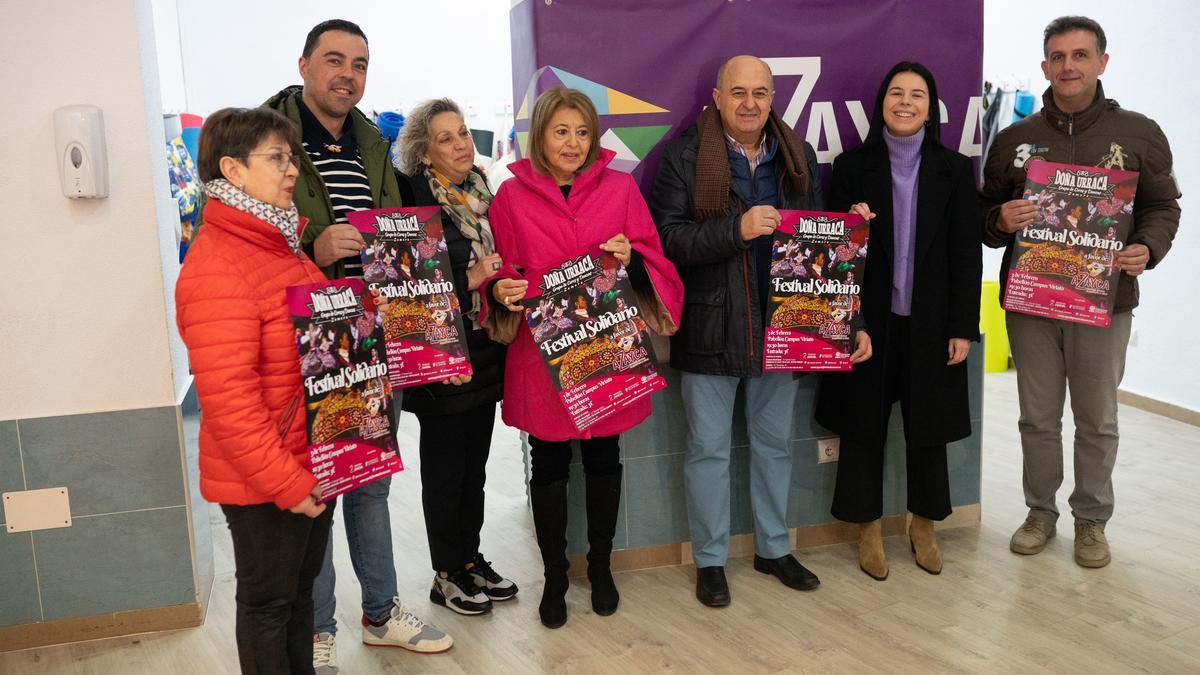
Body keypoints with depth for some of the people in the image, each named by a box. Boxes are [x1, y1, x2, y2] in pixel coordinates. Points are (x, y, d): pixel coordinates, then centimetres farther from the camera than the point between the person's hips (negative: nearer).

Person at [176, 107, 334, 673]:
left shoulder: (279, 244, 9)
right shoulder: (216, 265, -21)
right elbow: (226, 394, -25)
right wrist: (285, 481, -23)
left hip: (313, 465, 9)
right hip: (263, 483, -9)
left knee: (300, 587, 22)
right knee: (268, 601, 10)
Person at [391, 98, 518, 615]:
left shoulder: (483, 194, 8)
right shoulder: (414, 199, -13)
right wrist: (471, 280, -24)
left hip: (485, 353, 7)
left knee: (475, 464, 16)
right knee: (445, 468, 6)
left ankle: (471, 558, 30)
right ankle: (447, 574, 20)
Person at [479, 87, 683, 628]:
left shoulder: (621, 188, 2)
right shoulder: (512, 195, 0)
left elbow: (653, 263, 3)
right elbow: (500, 272, 4)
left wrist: (630, 260, -18)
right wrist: (501, 291, -18)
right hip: (541, 351, -1)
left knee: (604, 458, 13)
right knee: (549, 464, 9)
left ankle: (600, 568, 32)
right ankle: (554, 577, 25)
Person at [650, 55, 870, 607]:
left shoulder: (798, 157, 7)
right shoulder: (686, 157, -6)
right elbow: (668, 237, -14)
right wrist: (737, 229, -25)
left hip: (780, 326, 4)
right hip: (710, 329, -4)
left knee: (774, 442, 16)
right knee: (709, 448, 7)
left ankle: (774, 548, 34)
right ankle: (710, 559, 23)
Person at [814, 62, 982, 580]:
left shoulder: (954, 170, 2)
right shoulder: (852, 167, 1)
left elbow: (966, 255, 0)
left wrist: (963, 327, -4)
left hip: (930, 323, 1)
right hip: (868, 321, 0)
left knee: (928, 427, 11)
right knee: (864, 426, 7)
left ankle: (924, 527, 29)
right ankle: (869, 529, 23)